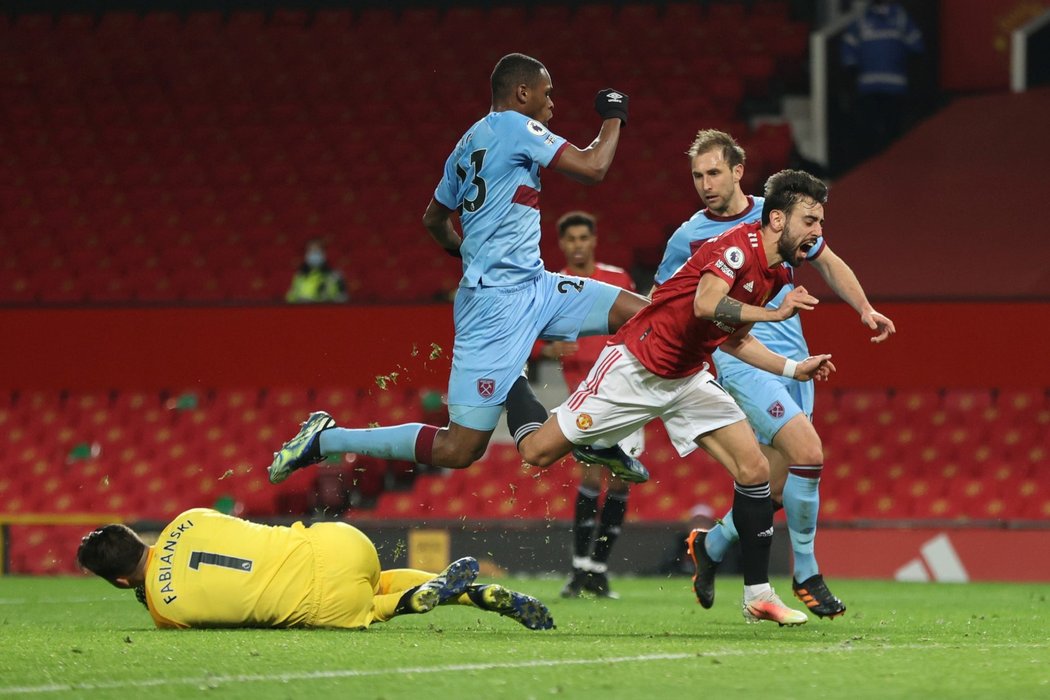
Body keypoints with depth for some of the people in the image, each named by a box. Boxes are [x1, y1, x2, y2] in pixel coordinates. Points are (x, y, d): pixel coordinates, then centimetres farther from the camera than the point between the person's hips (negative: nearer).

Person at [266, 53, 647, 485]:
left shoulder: (470, 143, 17)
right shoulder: (513, 126, -10)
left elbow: (434, 218, 30)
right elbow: (592, 167, -14)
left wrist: (464, 248, 50)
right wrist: (614, 119, 4)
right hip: (499, 302, -10)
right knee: (458, 450, -9)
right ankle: (325, 439, 2)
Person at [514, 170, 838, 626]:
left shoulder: (778, 273, 7)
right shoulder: (739, 245, -21)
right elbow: (706, 303, -39)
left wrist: (793, 368, 11)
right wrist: (775, 312, -33)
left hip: (688, 379, 8)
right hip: (636, 366, -8)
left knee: (755, 471, -7)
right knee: (537, 454, -3)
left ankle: (759, 595, 0)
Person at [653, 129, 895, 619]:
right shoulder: (689, 237, 1)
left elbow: (827, 262, 20)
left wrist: (865, 309, 8)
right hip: (741, 358, -4)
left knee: (775, 485, 1)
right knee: (808, 451, -23)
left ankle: (711, 546, 29)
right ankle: (806, 575, -11)